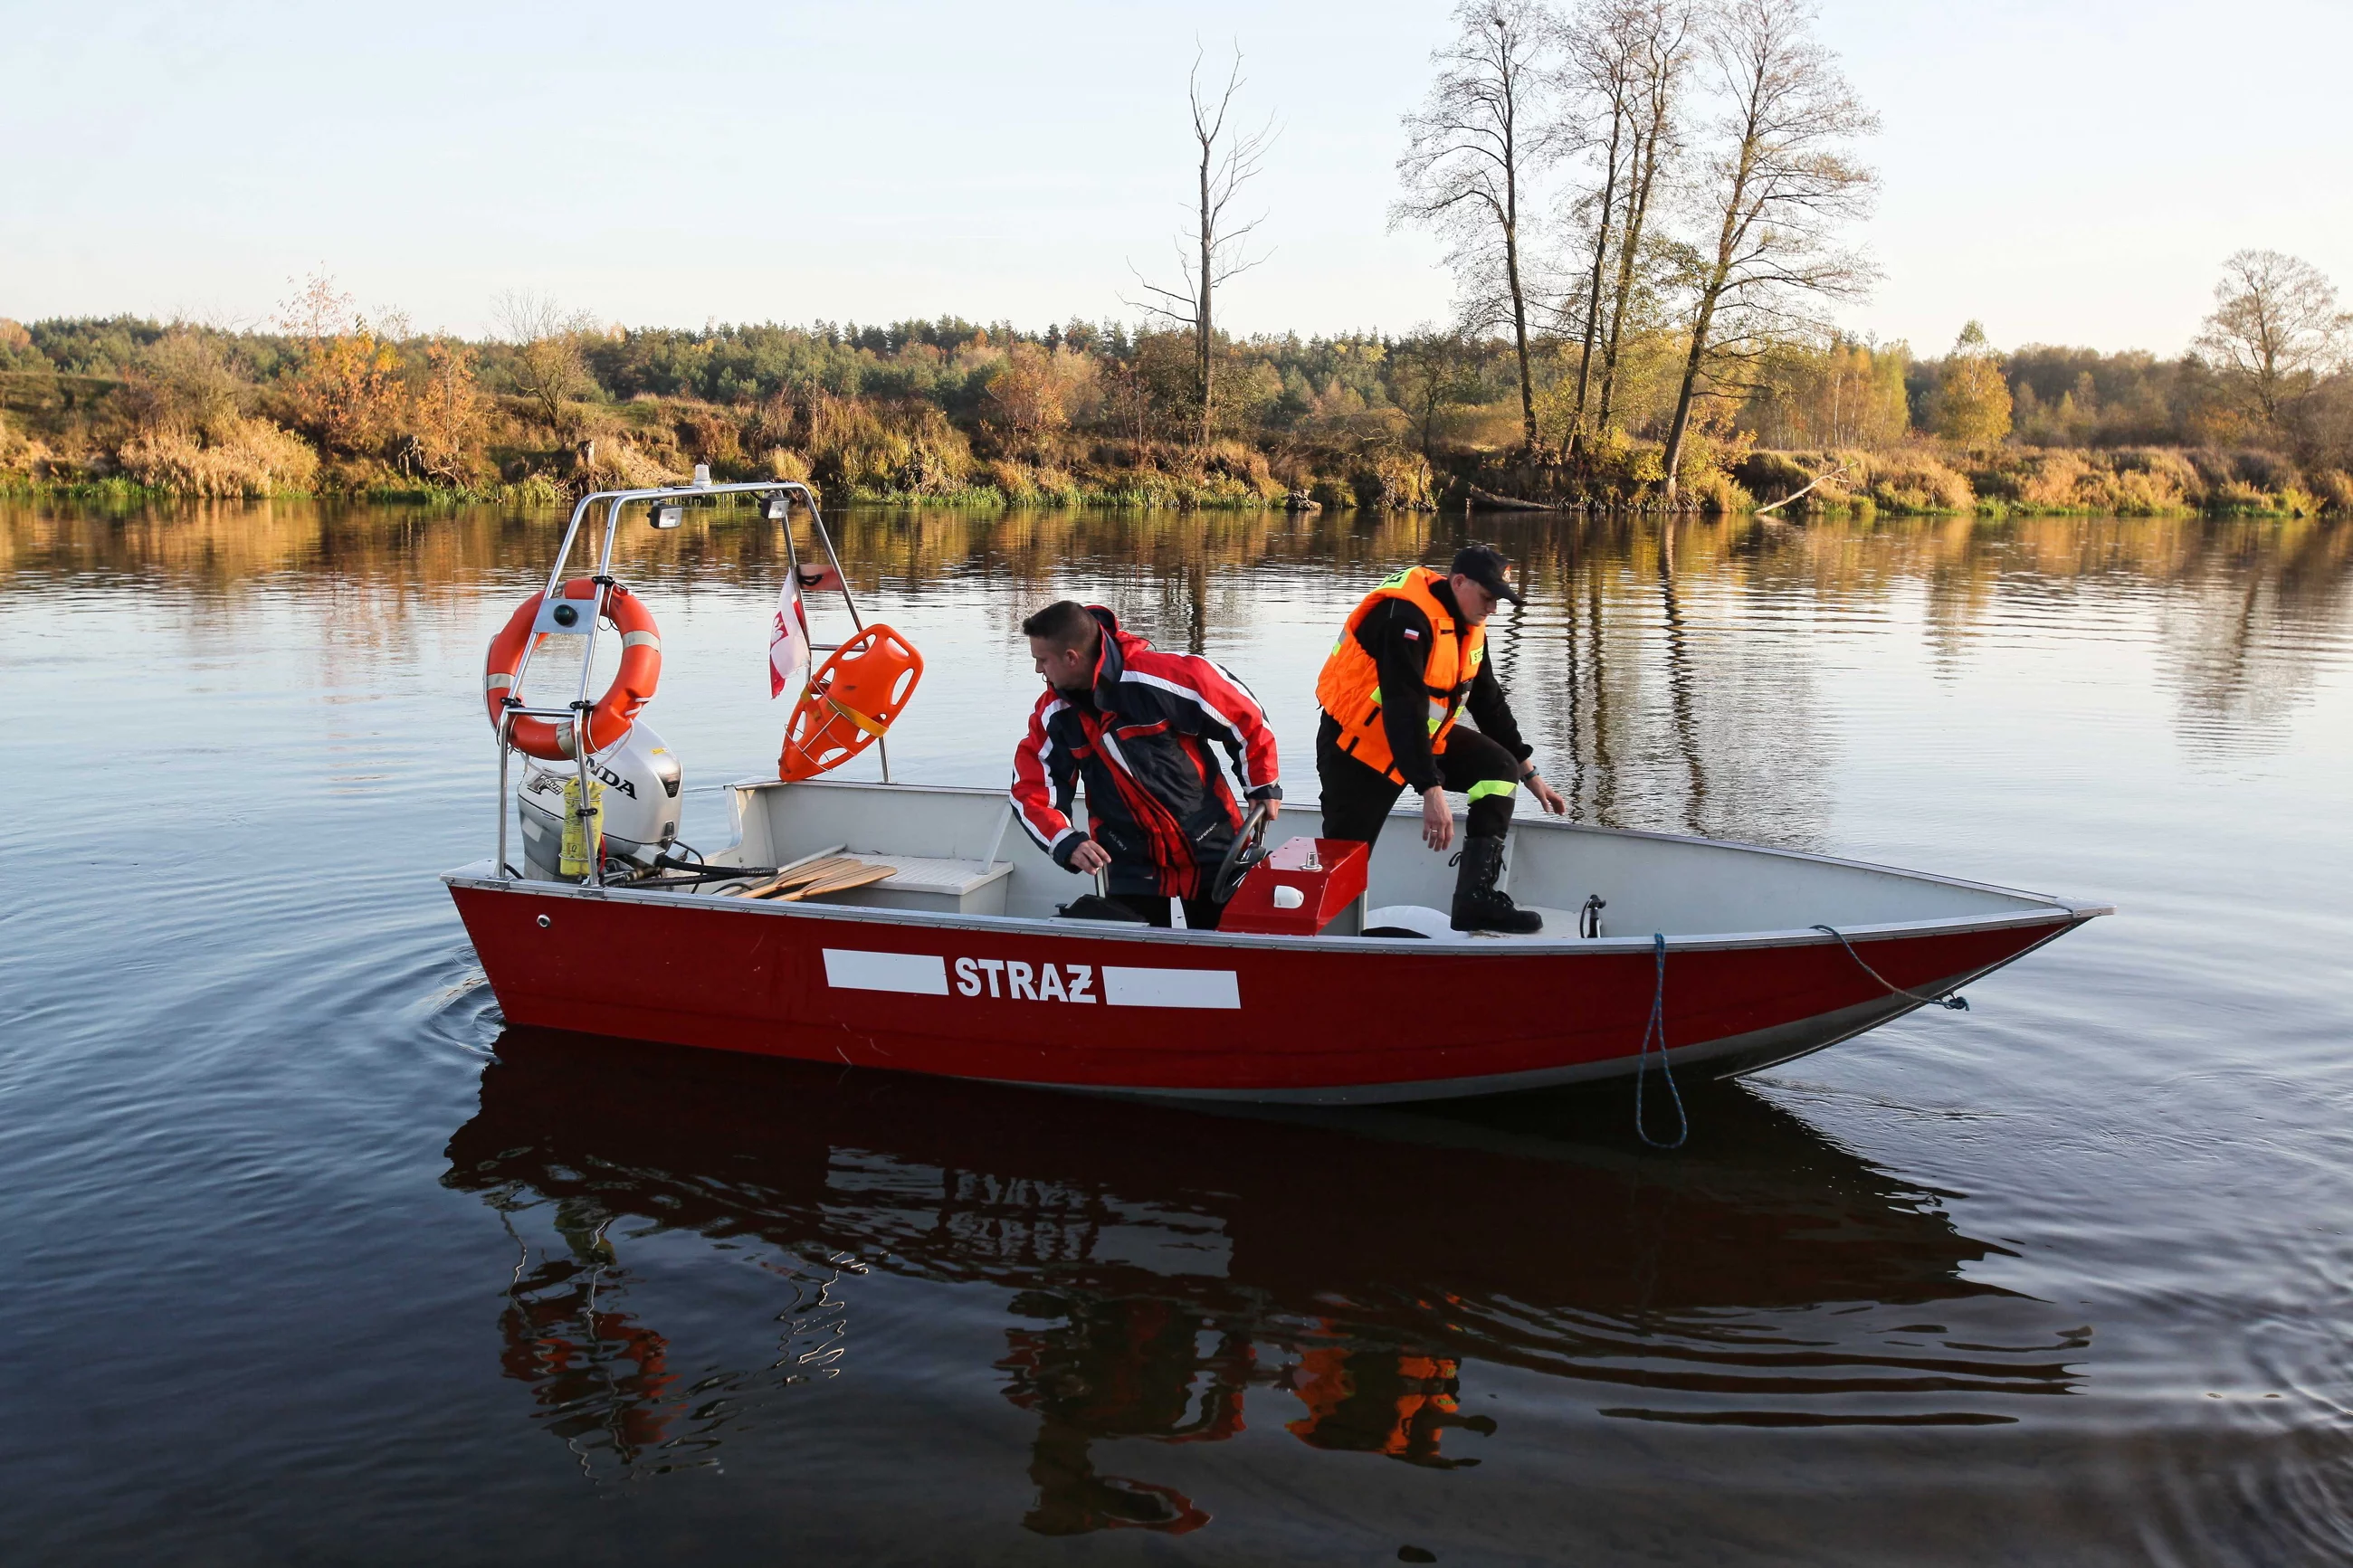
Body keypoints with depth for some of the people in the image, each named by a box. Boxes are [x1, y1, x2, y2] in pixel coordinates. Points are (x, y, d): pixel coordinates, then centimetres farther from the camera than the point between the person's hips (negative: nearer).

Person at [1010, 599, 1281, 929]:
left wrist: (1263, 784, 1)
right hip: (1132, 864, 3)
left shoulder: (1161, 675, -21)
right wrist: (1067, 843, -18)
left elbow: (1243, 714, -9)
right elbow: (1032, 791, 0)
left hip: (1211, 851, -3)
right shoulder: (1053, 715, -4)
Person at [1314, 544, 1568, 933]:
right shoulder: (1408, 616, -27)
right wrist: (1431, 791, -41)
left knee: (1499, 767, -7)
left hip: (1424, 735, 8)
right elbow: (1403, 708, -35)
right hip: (1358, 744, -8)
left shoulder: (1468, 623, 2)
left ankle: (1476, 900, -9)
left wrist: (1529, 773, 10)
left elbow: (1488, 700, 11)